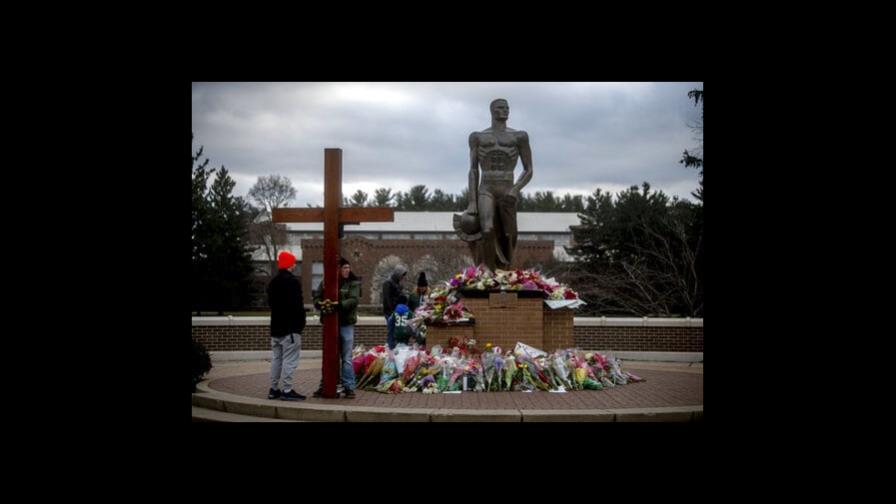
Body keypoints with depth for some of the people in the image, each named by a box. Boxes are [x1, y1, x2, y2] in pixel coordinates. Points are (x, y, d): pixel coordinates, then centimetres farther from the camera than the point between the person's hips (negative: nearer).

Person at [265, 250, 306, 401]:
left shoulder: (273, 282, 14)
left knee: (276, 358, 14)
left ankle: (274, 389, 18)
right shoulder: (293, 281, -14)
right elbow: (298, 305, -17)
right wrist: (301, 323, -8)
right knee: (289, 360, -7)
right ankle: (287, 390, -7)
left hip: (276, 327, 9)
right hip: (290, 328, -9)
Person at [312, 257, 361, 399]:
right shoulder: (326, 282, 5)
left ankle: (349, 387, 6)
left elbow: (354, 300, -14)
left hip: (346, 324, -2)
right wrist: (321, 305, -20)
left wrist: (339, 305, -29)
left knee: (347, 358, 1)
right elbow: (317, 298, 3)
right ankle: (324, 386, 19)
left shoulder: (353, 283, -1)